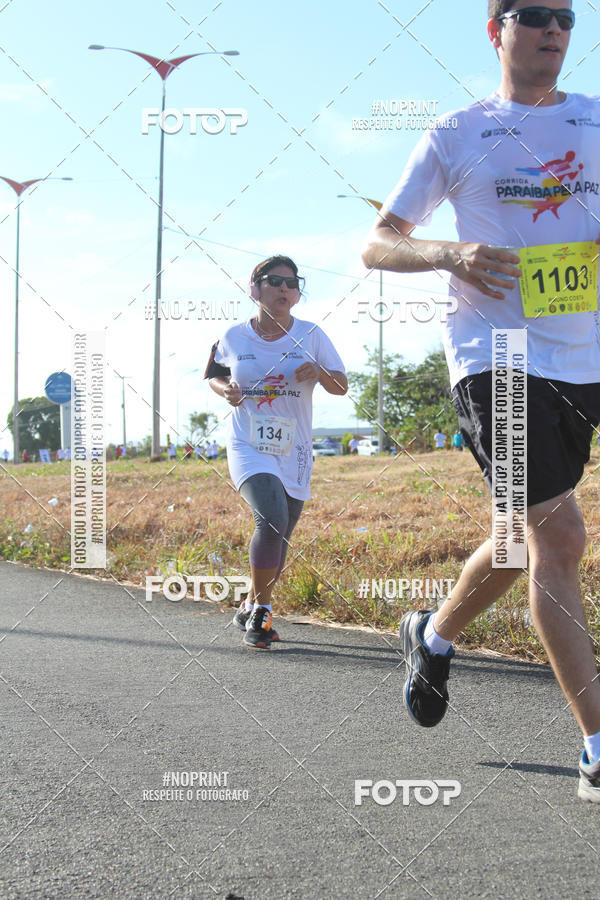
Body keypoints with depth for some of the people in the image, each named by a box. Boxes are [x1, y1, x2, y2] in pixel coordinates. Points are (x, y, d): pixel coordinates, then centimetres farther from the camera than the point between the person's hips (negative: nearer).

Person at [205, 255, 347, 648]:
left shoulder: (311, 336, 0)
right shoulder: (235, 336, 1)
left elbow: (342, 385, 5)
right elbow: (214, 373, 19)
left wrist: (320, 373, -16)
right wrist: (225, 389, -4)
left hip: (293, 452, 3)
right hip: (249, 446, -3)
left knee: (279, 538, 8)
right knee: (272, 518, -25)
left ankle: (252, 610, 30)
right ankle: (259, 610, -10)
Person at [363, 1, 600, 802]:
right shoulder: (456, 137, 7)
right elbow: (377, 245, 8)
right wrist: (448, 254, -13)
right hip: (495, 353, -4)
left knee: (534, 534, 13)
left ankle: (433, 637, 40)